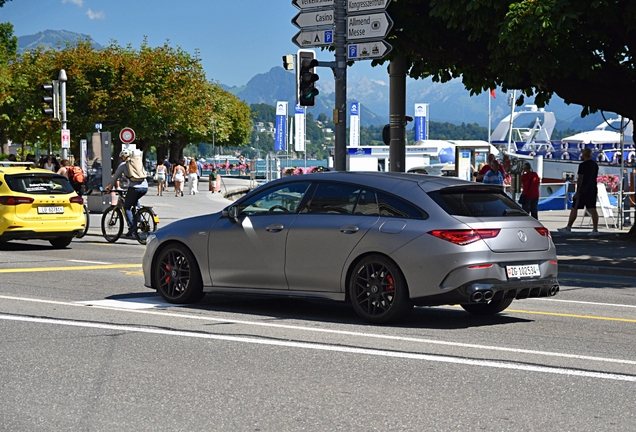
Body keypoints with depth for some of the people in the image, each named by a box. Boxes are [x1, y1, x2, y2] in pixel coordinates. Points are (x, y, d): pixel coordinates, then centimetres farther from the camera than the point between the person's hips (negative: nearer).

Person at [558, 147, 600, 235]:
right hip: (592, 190, 7)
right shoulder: (595, 165, 12)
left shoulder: (583, 165, -12)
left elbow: (580, 179, -16)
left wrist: (577, 192, -16)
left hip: (583, 190, -7)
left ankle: (568, 228, 1)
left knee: (574, 208, -1)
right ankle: (595, 229, 0)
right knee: (592, 209, 5)